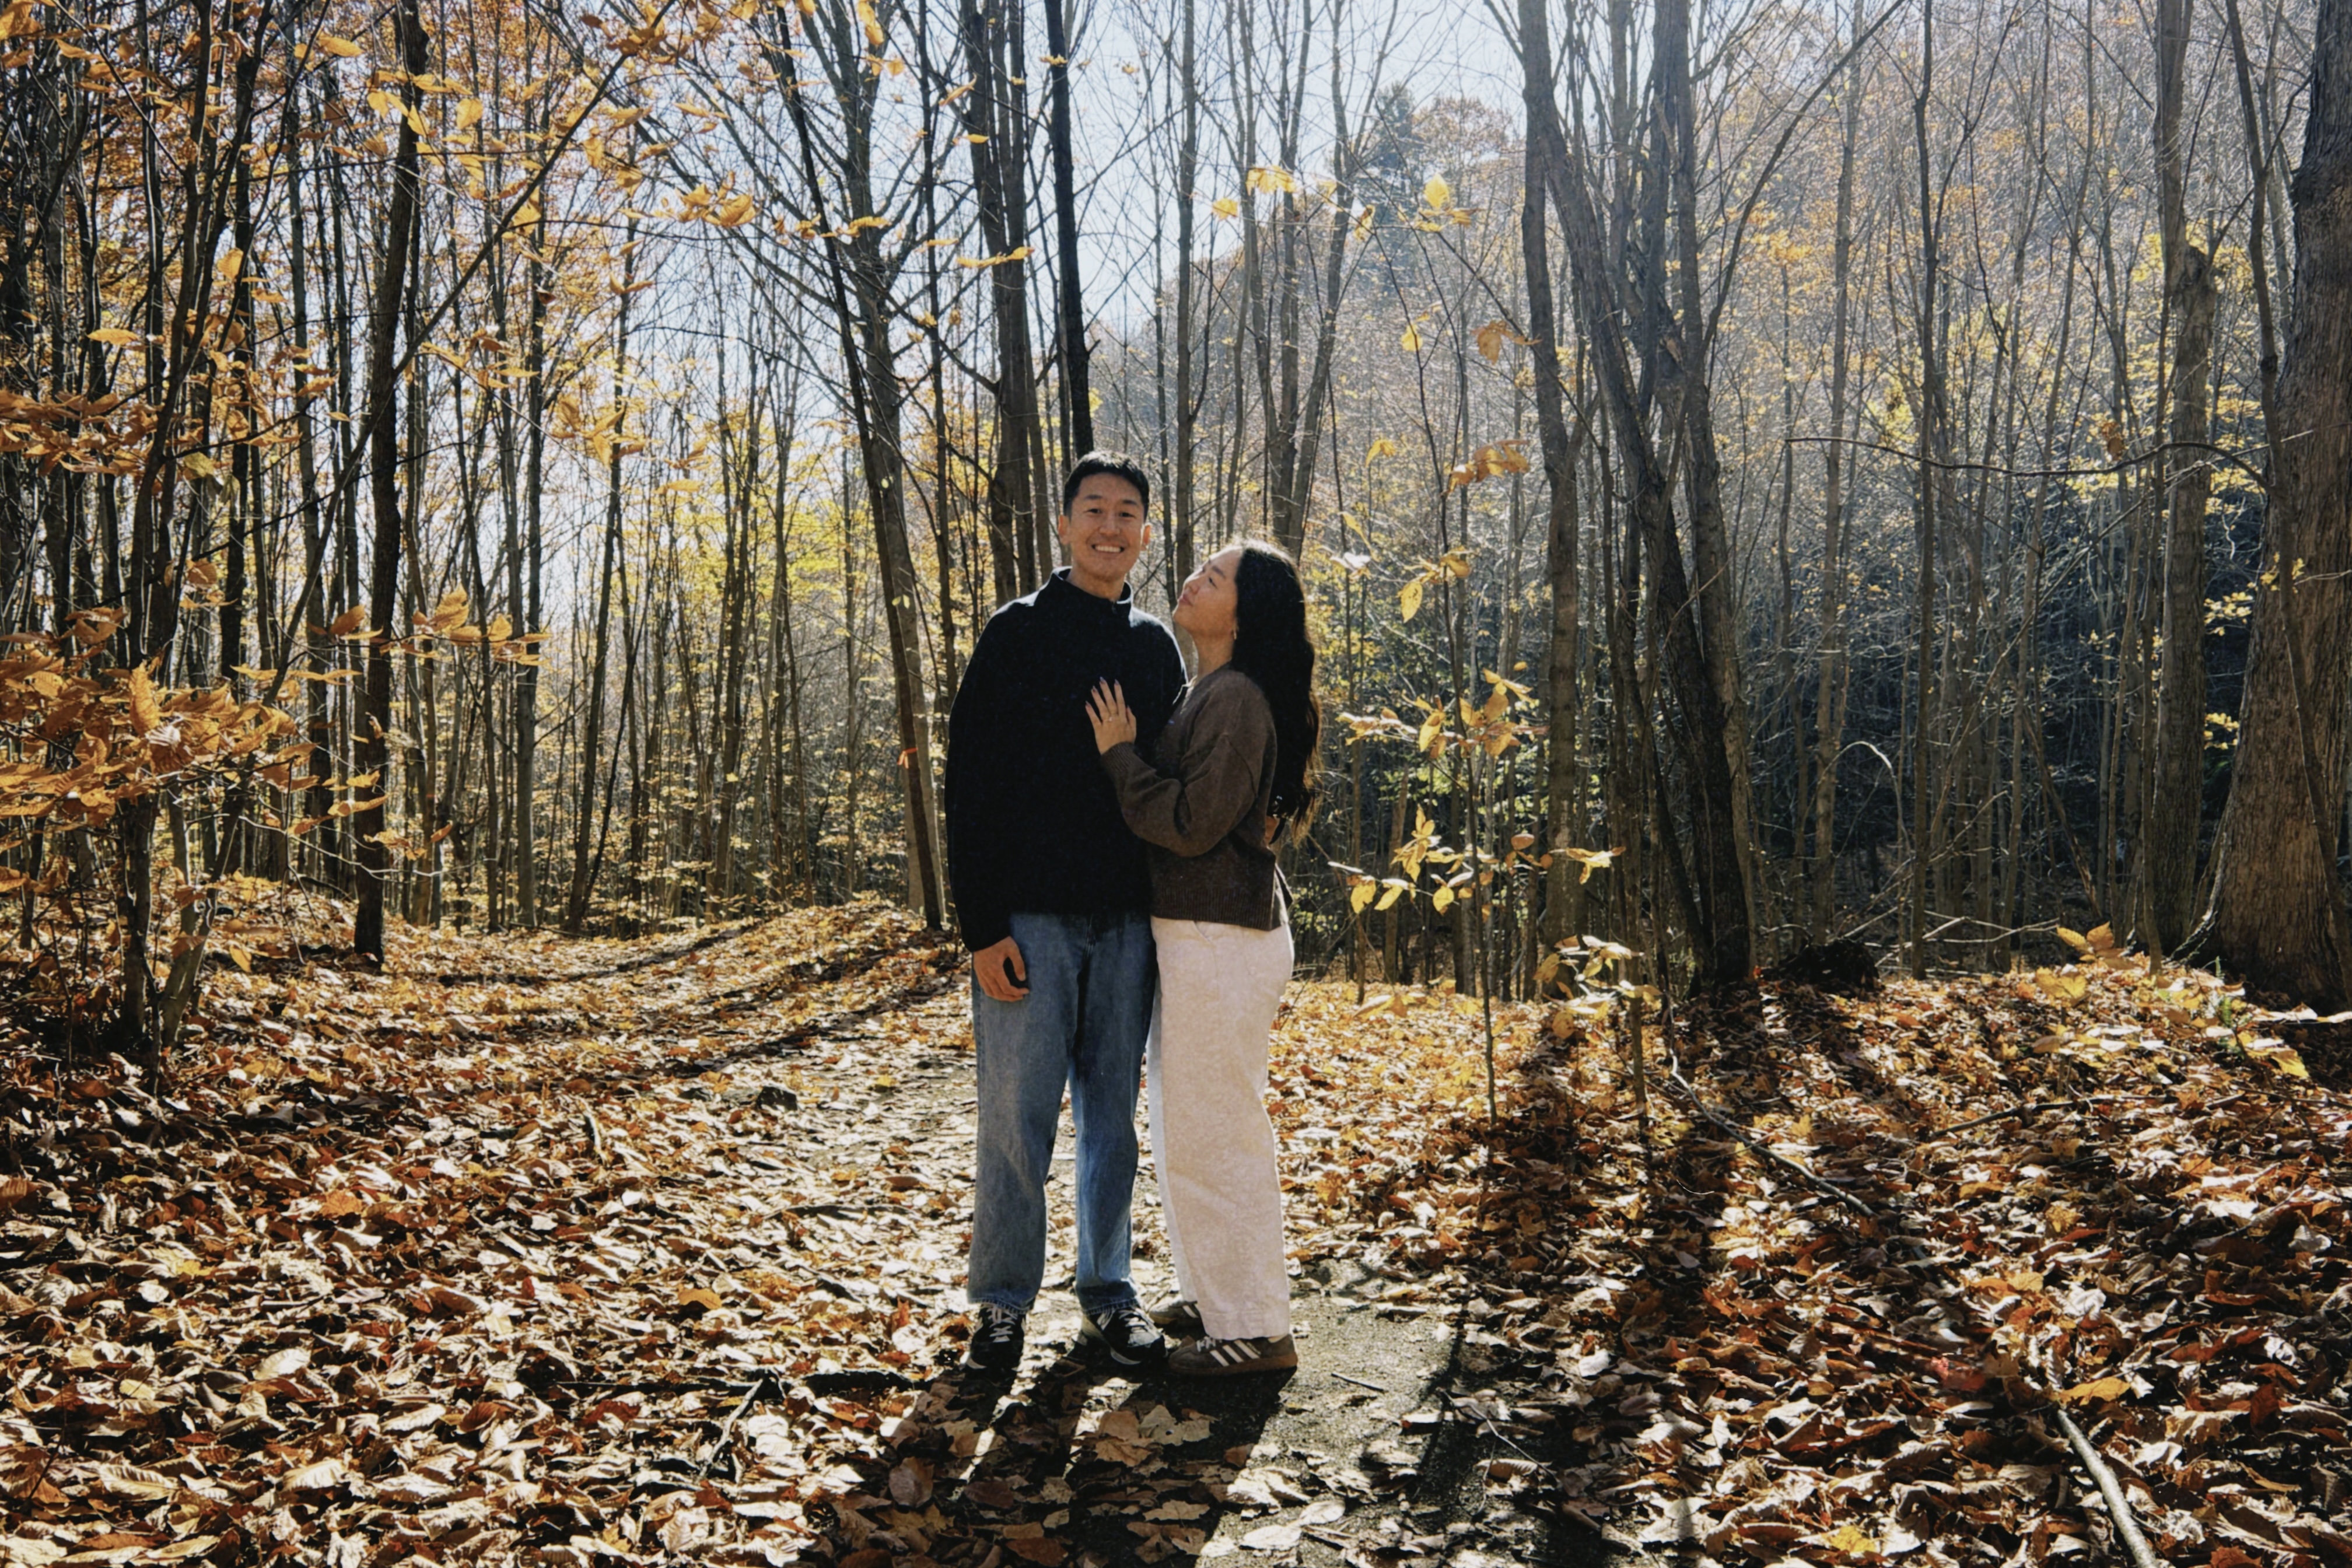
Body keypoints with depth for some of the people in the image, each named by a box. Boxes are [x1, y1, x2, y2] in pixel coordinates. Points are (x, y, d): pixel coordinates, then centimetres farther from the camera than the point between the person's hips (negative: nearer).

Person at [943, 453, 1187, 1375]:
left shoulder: (1156, 648, 13)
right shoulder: (1018, 633, 1)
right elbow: (972, 783, -4)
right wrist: (982, 925, -11)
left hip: (1126, 919, 4)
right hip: (1031, 917, -4)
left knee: (1112, 1113, 10)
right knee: (1017, 1114, -1)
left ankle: (1107, 1289, 22)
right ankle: (1002, 1303, 12)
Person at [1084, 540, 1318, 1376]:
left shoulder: (1236, 698, -17)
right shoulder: (1204, 693, 14)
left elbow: (1190, 823, -21)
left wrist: (1120, 752, -13)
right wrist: (1131, 749, 10)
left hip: (1222, 939, -11)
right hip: (1192, 932, 11)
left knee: (1211, 1133, -4)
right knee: (1191, 1126, 19)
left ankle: (1254, 1330, 7)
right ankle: (1217, 1294, 32)